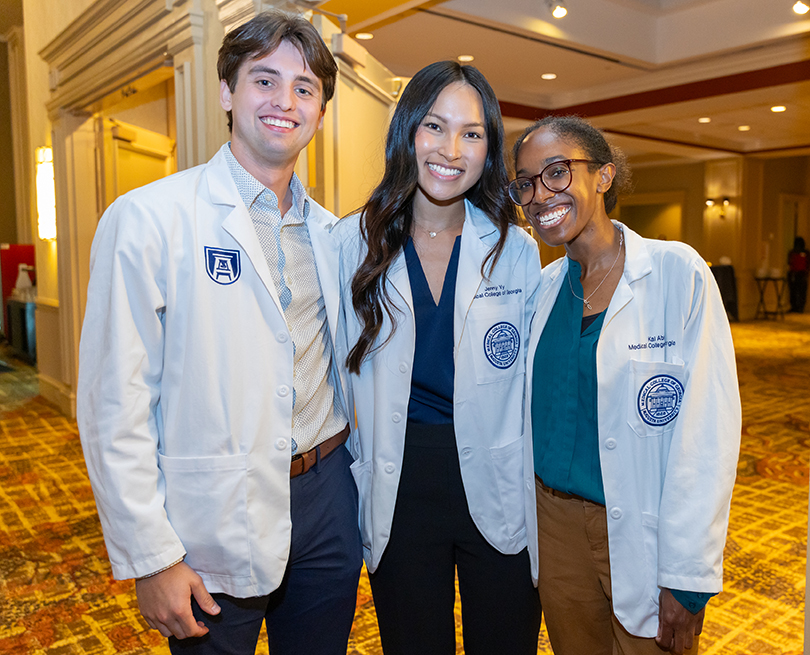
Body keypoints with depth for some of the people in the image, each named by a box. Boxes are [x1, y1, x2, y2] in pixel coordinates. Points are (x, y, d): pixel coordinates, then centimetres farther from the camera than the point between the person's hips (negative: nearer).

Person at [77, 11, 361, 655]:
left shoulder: (330, 233, 6)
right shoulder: (147, 219, -11)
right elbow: (115, 408, -13)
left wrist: (351, 474, 11)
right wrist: (152, 559, -12)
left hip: (326, 503, 5)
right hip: (216, 524, -4)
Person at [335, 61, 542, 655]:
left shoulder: (516, 249, -2)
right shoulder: (353, 243, -3)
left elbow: (534, 383, 2)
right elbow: (338, 372, 3)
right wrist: (353, 476, 0)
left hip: (499, 493, 0)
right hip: (398, 497, 0)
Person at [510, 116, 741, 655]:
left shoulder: (677, 273, -13)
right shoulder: (544, 286, 3)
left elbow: (708, 433, -15)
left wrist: (688, 578, -16)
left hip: (642, 537, -4)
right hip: (553, 525, 5)